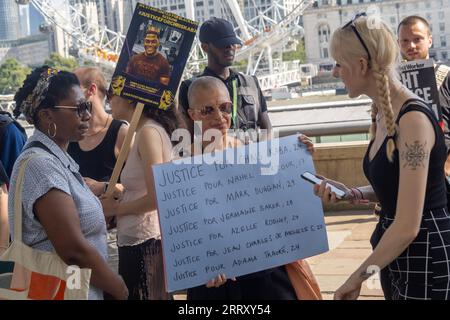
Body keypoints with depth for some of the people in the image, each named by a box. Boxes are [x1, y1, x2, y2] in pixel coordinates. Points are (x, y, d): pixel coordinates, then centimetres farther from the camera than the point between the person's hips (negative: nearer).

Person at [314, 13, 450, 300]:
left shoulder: (413, 118, -23)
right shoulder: (384, 113, 5)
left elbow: (407, 226, -25)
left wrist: (359, 276, -14)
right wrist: (350, 193, 0)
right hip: (403, 255, 9)